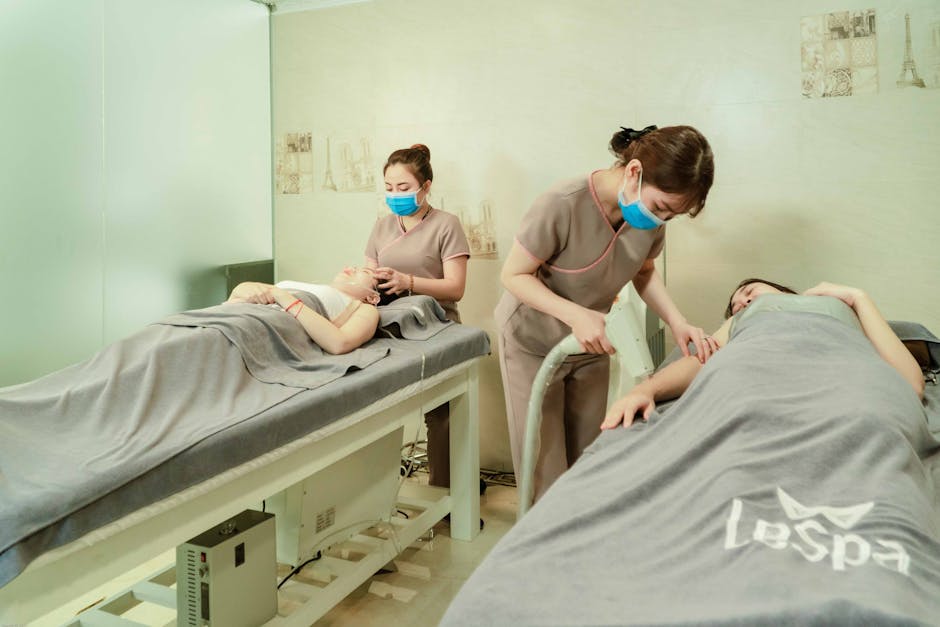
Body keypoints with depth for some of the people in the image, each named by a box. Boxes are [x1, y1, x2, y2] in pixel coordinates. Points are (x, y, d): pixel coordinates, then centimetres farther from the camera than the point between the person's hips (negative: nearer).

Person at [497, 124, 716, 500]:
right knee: (544, 475, 1)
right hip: (533, 345, -5)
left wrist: (676, 320, -13)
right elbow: (514, 275, -21)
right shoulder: (563, 205, -30)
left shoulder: (650, 217, -12)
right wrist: (575, 314, -34)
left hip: (591, 345, 5)